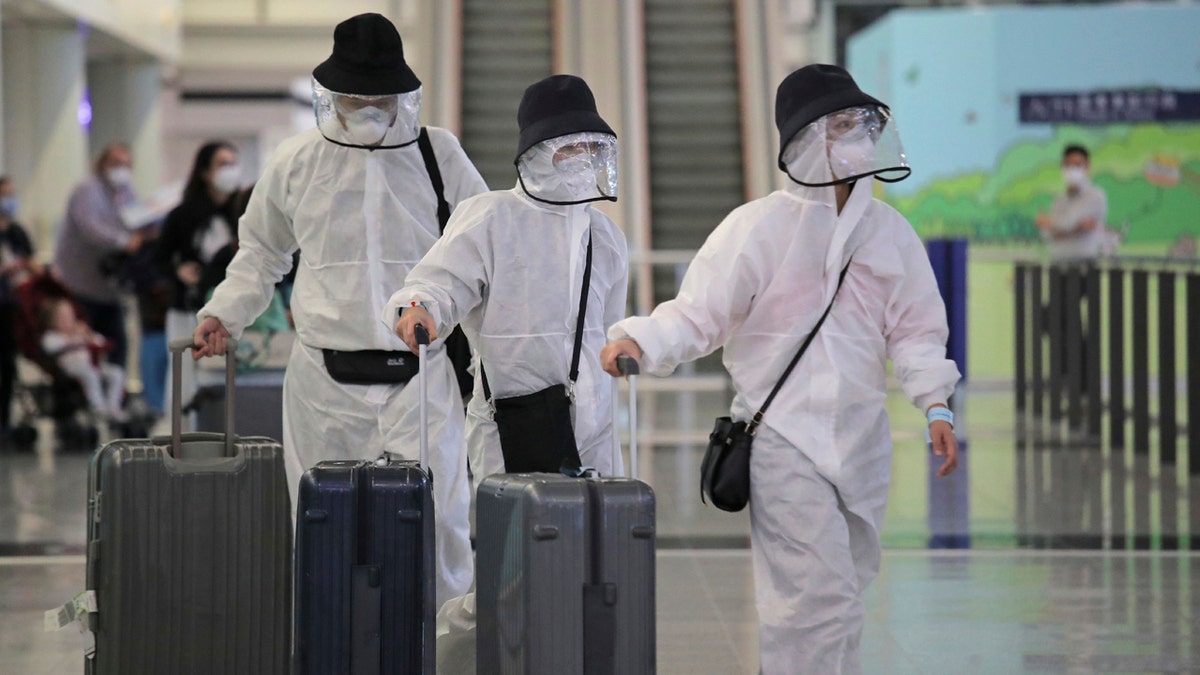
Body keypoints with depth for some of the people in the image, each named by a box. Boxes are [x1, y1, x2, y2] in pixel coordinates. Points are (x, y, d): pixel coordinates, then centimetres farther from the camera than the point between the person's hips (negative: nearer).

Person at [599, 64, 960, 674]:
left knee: (839, 593, 12)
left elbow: (914, 329, 9)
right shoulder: (755, 228, -6)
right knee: (823, 599, -15)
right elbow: (697, 315, -8)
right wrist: (639, 341, -26)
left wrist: (935, 405, -5)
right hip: (783, 435, -5)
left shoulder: (890, 232, 8)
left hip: (862, 437, 5)